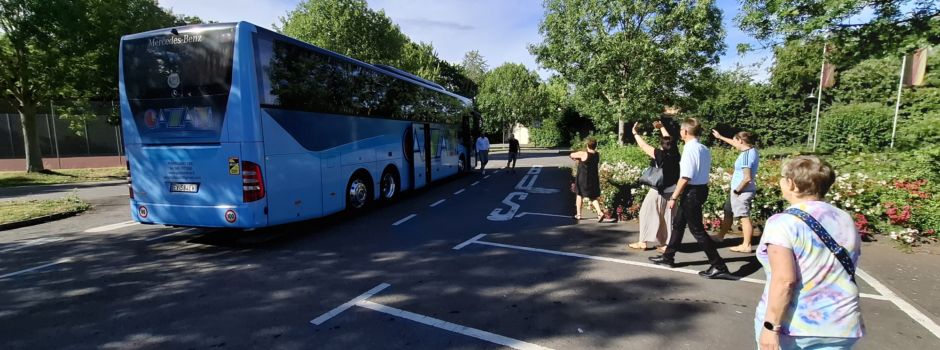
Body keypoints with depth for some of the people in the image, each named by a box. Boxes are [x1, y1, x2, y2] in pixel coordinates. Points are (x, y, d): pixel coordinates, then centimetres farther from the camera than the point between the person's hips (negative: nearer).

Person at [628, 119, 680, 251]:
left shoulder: (660, 154, -18)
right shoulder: (674, 153, -3)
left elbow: (643, 145, -10)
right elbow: (669, 140, 15)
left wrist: (635, 132, 3)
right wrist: (661, 127, 24)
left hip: (658, 191, -6)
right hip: (671, 191, 6)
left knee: (647, 214, 5)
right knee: (668, 217, 10)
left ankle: (642, 242, 9)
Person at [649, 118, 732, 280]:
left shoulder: (690, 149, -19)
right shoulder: (704, 149, 7)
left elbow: (686, 177, -24)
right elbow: (701, 171, 10)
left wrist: (674, 197, -18)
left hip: (691, 191, -10)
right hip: (702, 188, 10)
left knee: (696, 229, 0)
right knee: (678, 223, 19)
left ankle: (719, 266, 8)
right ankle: (668, 257, 32)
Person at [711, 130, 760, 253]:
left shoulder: (745, 155, -22)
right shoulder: (752, 150, 6)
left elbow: (747, 178, -25)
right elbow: (736, 144, 26)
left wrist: (737, 190, -13)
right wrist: (720, 137, 32)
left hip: (742, 191, -10)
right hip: (742, 190, 10)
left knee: (744, 217, -3)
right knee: (728, 212, 21)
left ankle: (746, 246, 4)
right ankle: (720, 236, 34)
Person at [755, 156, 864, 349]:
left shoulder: (783, 222, -18)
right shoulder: (846, 221, 5)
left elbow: (784, 280, -24)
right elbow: (845, 273, 15)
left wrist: (771, 326, -19)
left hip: (791, 324, -5)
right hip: (839, 326, 6)